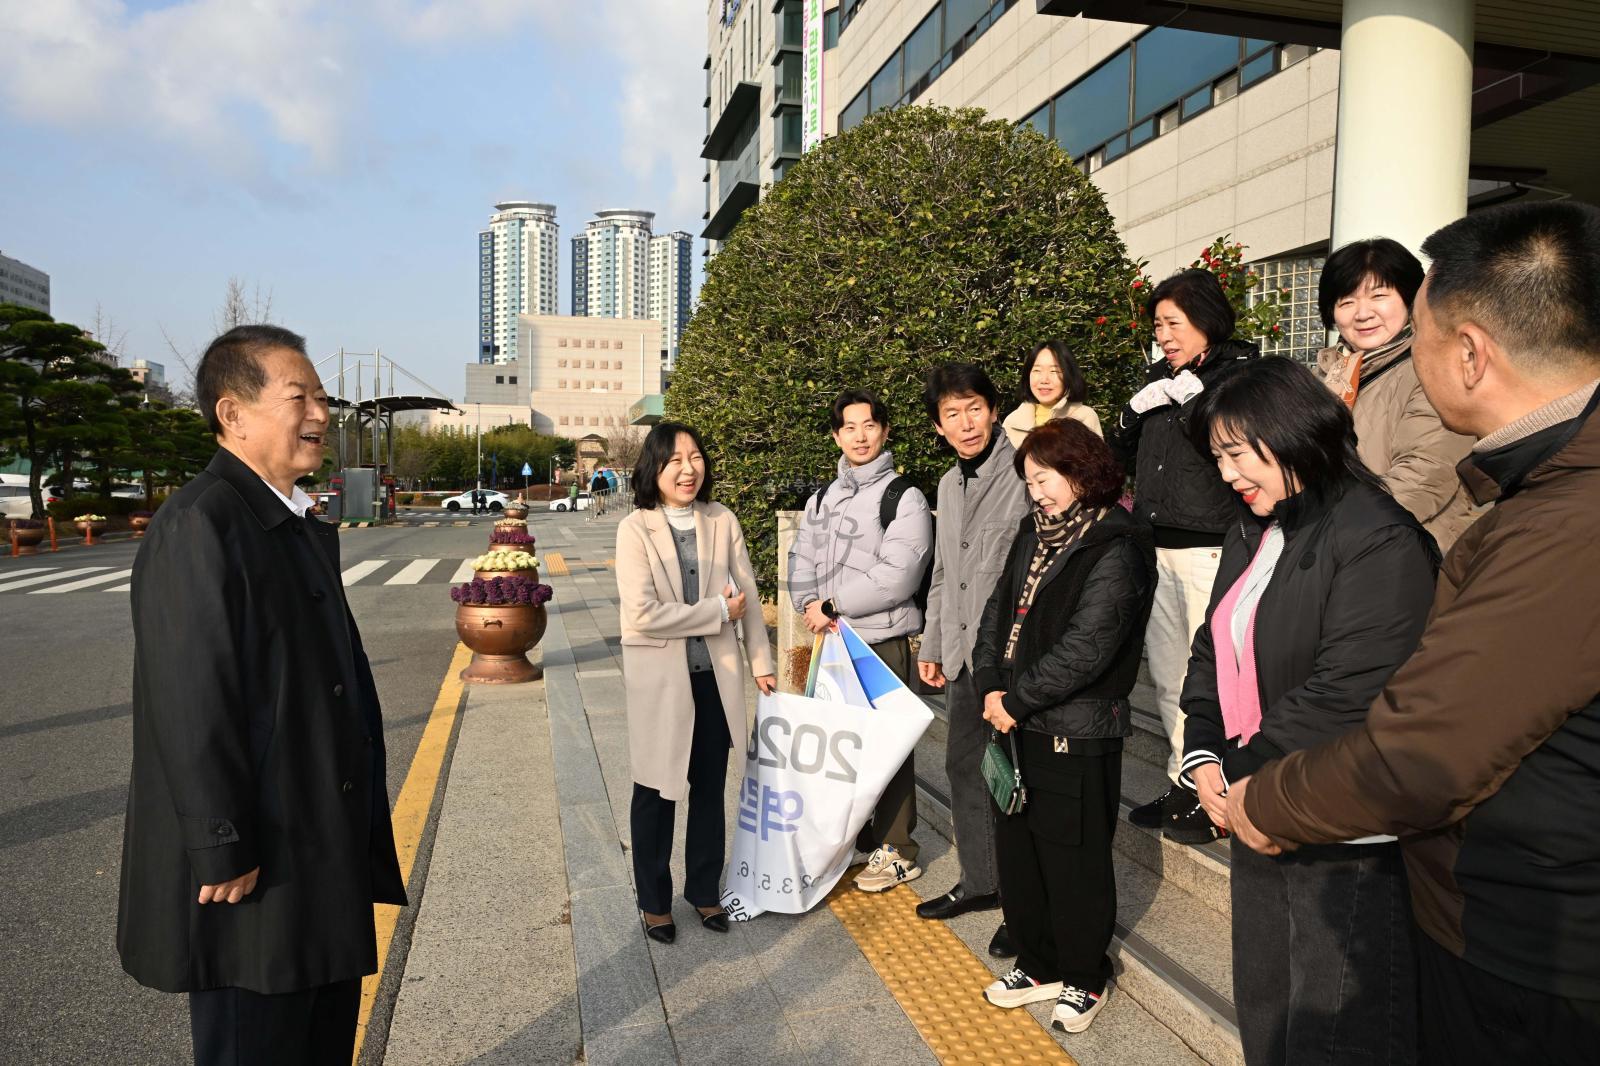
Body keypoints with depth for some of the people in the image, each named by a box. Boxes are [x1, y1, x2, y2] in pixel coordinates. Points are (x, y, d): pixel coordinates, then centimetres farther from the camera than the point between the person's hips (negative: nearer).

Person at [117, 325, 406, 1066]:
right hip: (252, 869, -9)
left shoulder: (301, 526, 10)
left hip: (324, 858, 9)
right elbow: (191, 704, -24)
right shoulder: (199, 525, -20)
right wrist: (224, 855, -20)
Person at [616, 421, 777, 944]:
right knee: (656, 793, 12)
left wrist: (761, 661, 8)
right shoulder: (635, 529, -13)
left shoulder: (723, 520, -3)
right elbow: (642, 614, -21)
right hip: (659, 680, -3)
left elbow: (749, 595, 5)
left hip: (715, 677, 3)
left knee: (709, 790, 17)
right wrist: (719, 612, -16)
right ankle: (654, 902, 31)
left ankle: (705, 890, 36)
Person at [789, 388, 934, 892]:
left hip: (882, 641, -7)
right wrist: (810, 605, -9)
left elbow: (896, 578, -17)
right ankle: (856, 835, 33)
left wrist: (831, 604, -14)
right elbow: (801, 561, 11)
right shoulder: (822, 499, 13)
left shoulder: (904, 496, -8)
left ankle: (897, 851, 16)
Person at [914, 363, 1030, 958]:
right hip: (964, 654, 8)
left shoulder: (1025, 474, -11)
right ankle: (979, 882, 33)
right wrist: (932, 645, 20)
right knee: (964, 766, 16)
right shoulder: (949, 485, 15)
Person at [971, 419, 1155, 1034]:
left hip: (1077, 730, -8)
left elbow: (1085, 647, -20)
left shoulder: (1115, 550, -14)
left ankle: (1084, 979, 27)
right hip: (1018, 726, 8)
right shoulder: (1034, 535, 11)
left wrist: (1017, 701, -16)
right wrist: (989, 686, -4)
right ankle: (1039, 966, 34)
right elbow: (999, 611, 10)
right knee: (1016, 849, 16)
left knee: (1073, 858, 6)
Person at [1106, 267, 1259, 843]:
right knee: (1167, 675, 12)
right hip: (1157, 545, 7)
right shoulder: (1162, 378, 16)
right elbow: (1122, 453, 19)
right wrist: (1137, 407, 2)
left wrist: (1190, 394, -12)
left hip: (1209, 545, -7)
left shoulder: (1240, 370, -2)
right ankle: (1184, 785, 25)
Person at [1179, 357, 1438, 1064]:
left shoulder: (1379, 540, -17)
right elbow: (1213, 656, 13)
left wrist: (1245, 780, -14)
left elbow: (1344, 696, -23)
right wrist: (1203, 757, -1)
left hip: (1347, 846, -8)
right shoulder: (1252, 538, 12)